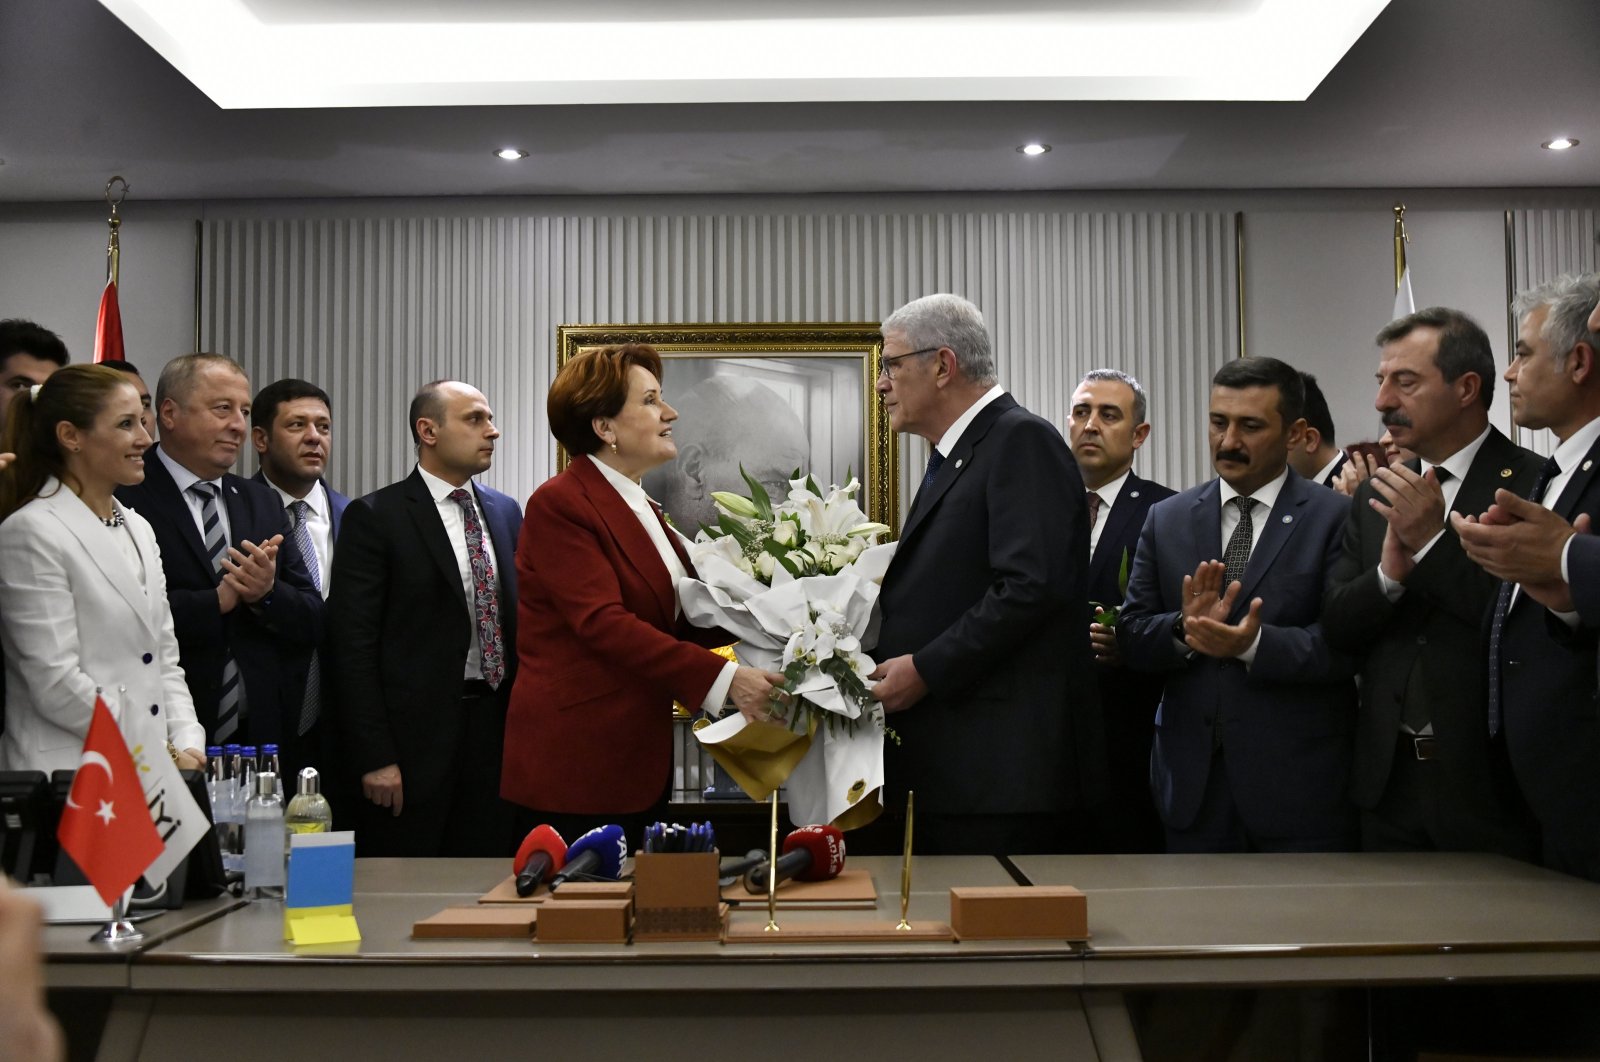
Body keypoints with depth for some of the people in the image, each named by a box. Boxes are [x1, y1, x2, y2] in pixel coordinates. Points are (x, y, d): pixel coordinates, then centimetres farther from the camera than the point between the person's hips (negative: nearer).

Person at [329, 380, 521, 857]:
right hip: (416, 734, -5)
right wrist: (374, 757, -13)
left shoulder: (505, 512, 12)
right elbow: (352, 643, -9)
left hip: (496, 726, 5)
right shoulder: (374, 517, -6)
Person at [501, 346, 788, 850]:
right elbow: (603, 623, -21)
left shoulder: (639, 505, 17)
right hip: (576, 762, -8)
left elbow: (675, 622, 12)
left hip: (639, 758, 9)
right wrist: (724, 678, -27)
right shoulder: (559, 504, -11)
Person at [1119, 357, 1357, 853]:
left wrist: (1254, 644, -26)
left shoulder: (1336, 517, -3)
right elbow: (1132, 636, 4)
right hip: (1193, 782, 3)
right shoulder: (1166, 519, 9)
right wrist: (1184, 628, -16)